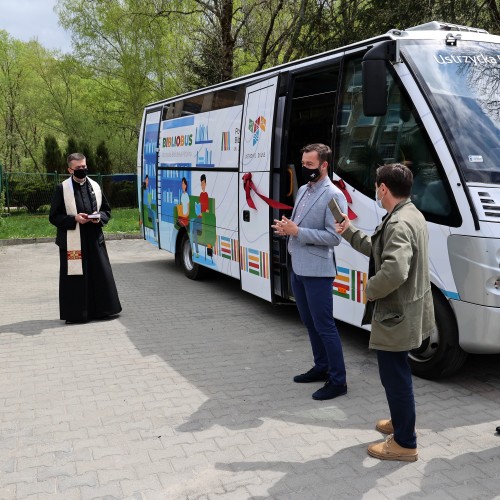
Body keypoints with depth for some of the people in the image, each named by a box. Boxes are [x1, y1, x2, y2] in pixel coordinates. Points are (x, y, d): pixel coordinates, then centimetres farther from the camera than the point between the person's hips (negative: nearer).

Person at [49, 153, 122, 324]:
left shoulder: (95, 186, 10)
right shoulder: (62, 189, -3)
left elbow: (107, 210, 16)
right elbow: (54, 216, -3)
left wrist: (99, 217, -6)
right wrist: (74, 218, -16)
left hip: (94, 239, 4)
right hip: (72, 241, -4)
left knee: (101, 274, 6)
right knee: (75, 276, -1)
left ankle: (101, 309, 19)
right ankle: (76, 314, 10)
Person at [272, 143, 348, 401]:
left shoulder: (333, 195, -14)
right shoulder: (302, 190, 12)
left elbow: (333, 237, -19)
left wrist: (296, 231, -21)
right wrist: (285, 227, -1)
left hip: (317, 271, -9)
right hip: (297, 267, 9)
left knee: (324, 326, -3)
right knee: (310, 322, 18)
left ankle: (337, 380, 8)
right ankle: (321, 367, 33)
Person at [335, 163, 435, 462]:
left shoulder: (398, 224, -25)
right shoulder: (411, 214, 9)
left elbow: (394, 271, -37)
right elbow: (380, 251, 16)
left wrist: (370, 290, -19)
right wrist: (350, 233, 18)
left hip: (397, 314, -11)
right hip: (407, 310, 11)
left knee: (395, 376, 3)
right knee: (397, 373, 25)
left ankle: (405, 443, 17)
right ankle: (401, 422, 44)